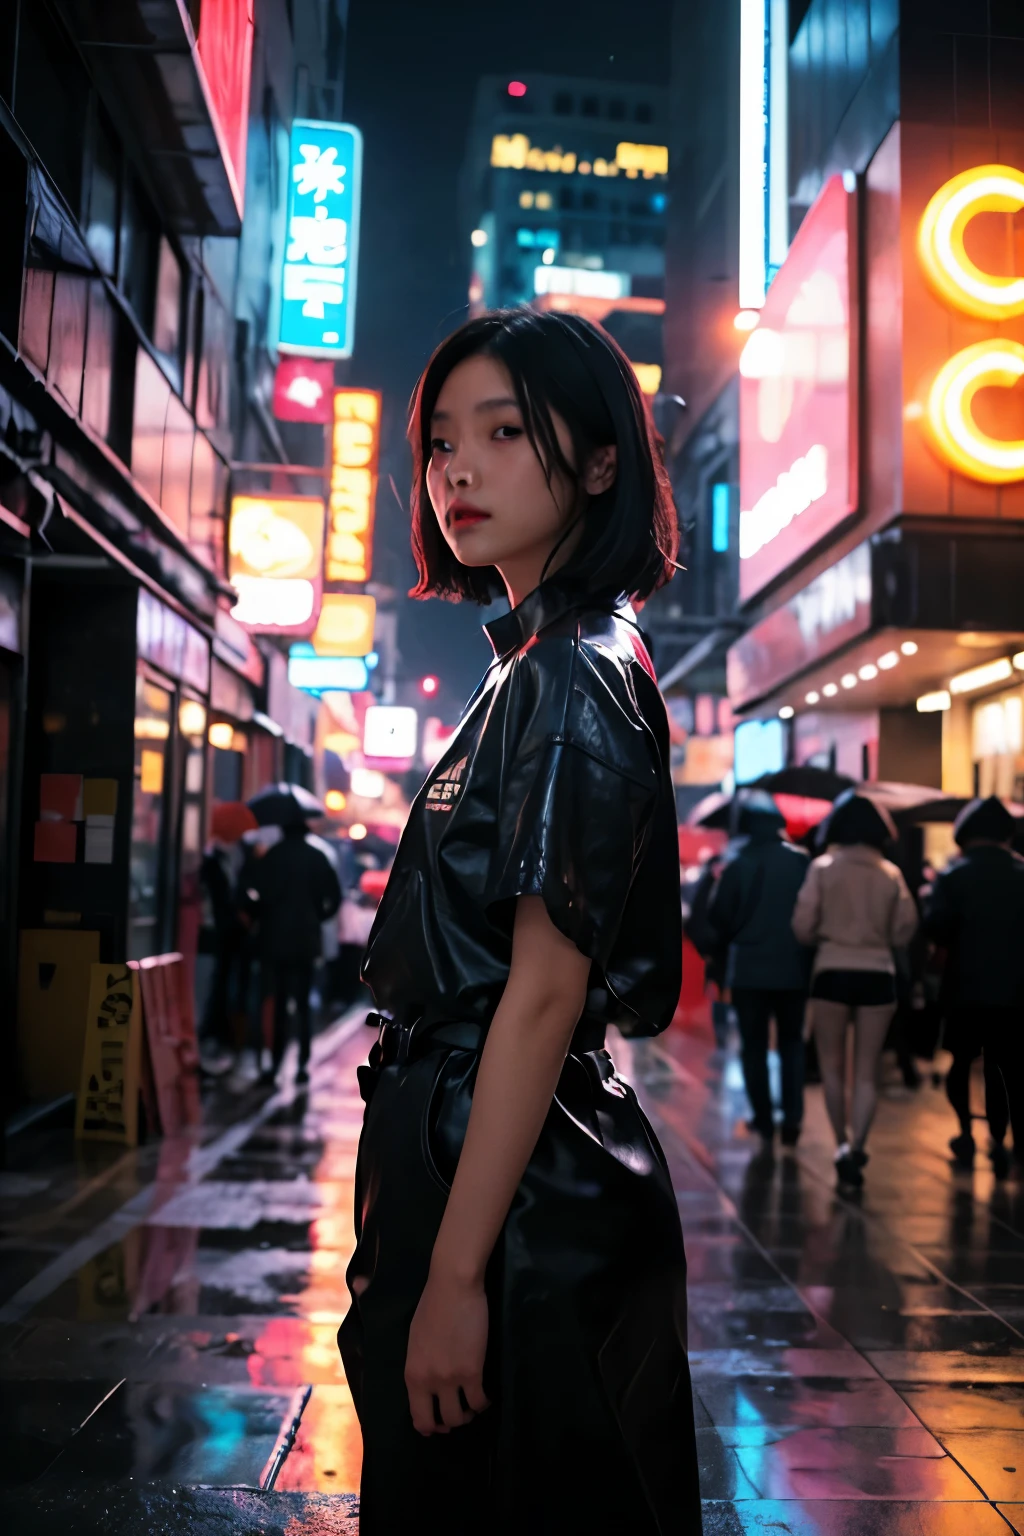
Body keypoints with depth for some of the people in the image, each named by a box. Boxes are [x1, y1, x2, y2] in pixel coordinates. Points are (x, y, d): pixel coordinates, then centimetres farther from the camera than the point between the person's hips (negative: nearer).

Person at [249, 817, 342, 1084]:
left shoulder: (271, 856, -2)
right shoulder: (317, 857, 2)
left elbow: (256, 892, -10)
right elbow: (334, 896, -1)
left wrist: (264, 918, 6)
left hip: (275, 938, -1)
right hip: (305, 939, 1)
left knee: (278, 1003, 6)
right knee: (302, 1004, 6)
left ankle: (276, 1064, 3)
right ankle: (303, 1065, 1)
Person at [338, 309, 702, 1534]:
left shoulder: (572, 676, -17)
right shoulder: (534, 665, 13)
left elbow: (544, 991, -22)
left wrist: (456, 1275, -21)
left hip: (521, 1194, -9)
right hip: (491, 1153, 10)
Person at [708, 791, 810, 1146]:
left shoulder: (737, 864, -10)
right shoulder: (801, 861, -5)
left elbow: (719, 918, -8)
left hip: (749, 970, -2)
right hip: (793, 968, 2)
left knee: (754, 1046, 11)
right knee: (792, 1043, 16)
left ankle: (763, 1121, 11)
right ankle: (792, 1119, 9)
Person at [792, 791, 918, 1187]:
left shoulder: (823, 868, -4)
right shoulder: (891, 873, 2)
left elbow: (803, 927, -6)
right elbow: (904, 931, 4)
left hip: (832, 972, -1)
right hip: (878, 974, 1)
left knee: (833, 1064, 13)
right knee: (867, 1070, 8)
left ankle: (841, 1143, 9)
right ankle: (856, 1146, -4)